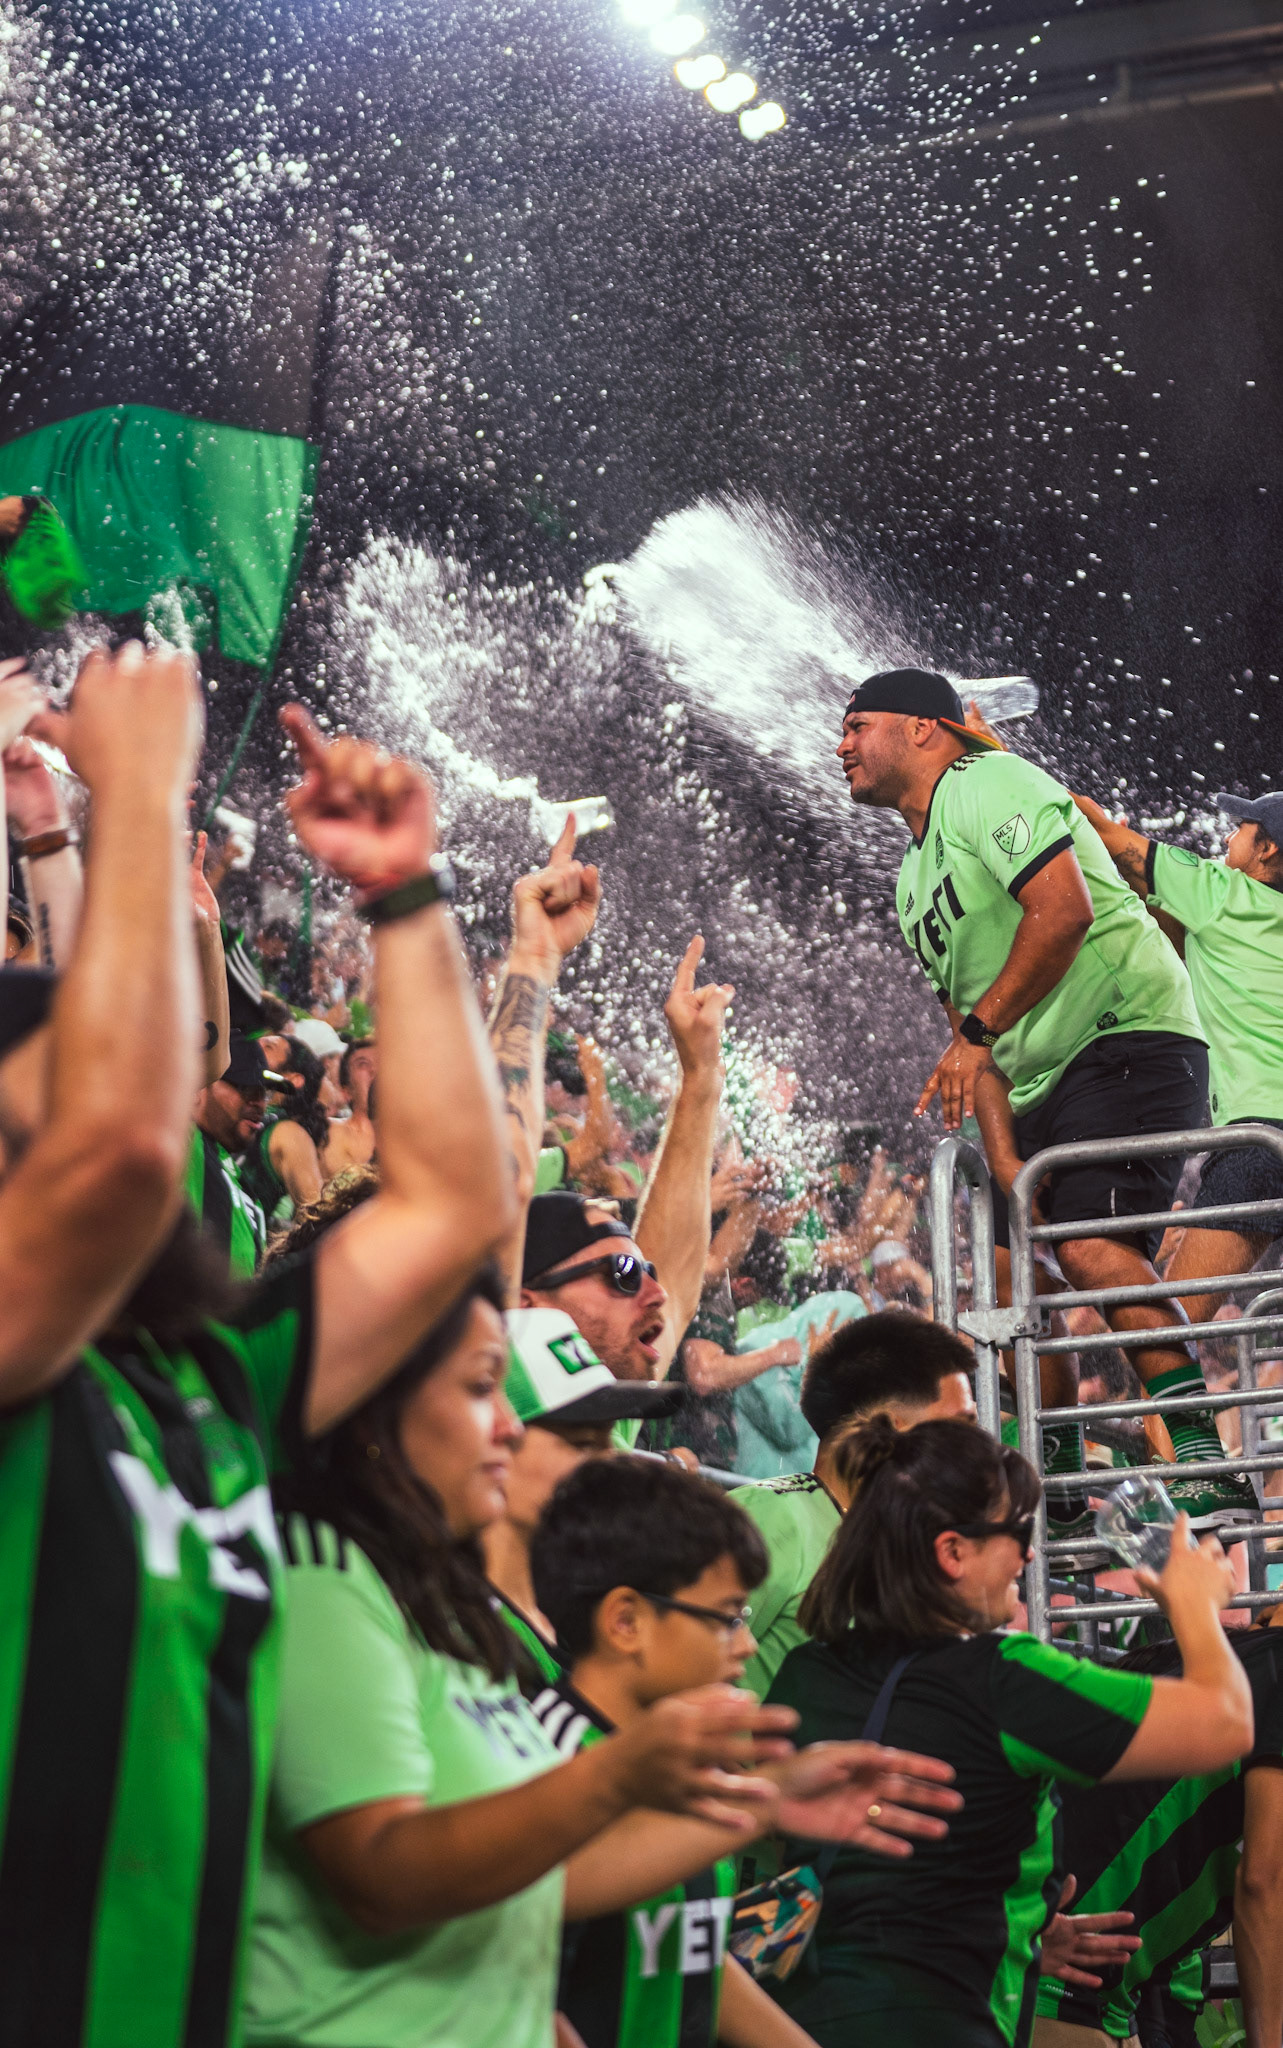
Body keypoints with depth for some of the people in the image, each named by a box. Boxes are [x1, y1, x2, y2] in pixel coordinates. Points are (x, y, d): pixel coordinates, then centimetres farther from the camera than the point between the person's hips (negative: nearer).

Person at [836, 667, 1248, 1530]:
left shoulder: (987, 785, -6)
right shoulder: (916, 877, 23)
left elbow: (1065, 908, -21)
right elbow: (962, 1007, 22)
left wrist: (980, 1030, -18)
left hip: (1131, 1035, -10)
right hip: (1043, 1083, 10)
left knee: (1095, 1248, -26)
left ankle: (1213, 1474, -28)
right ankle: (1054, 1492, 13)